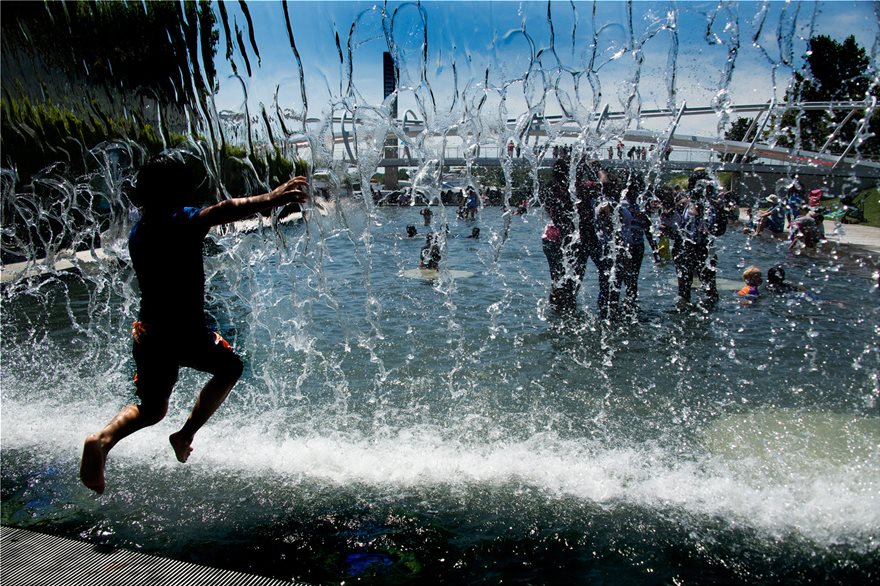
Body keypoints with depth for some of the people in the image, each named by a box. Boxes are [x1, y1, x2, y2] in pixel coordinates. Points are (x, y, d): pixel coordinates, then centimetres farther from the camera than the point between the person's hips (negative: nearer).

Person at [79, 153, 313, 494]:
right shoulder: (181, 221, -15)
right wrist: (269, 199, -51)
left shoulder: (138, 231, 8)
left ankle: (103, 439, -5)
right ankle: (185, 435, 15)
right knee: (230, 367, 23)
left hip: (148, 333, 7)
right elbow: (222, 212, -38)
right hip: (185, 332, -7)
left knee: (151, 409, 23)